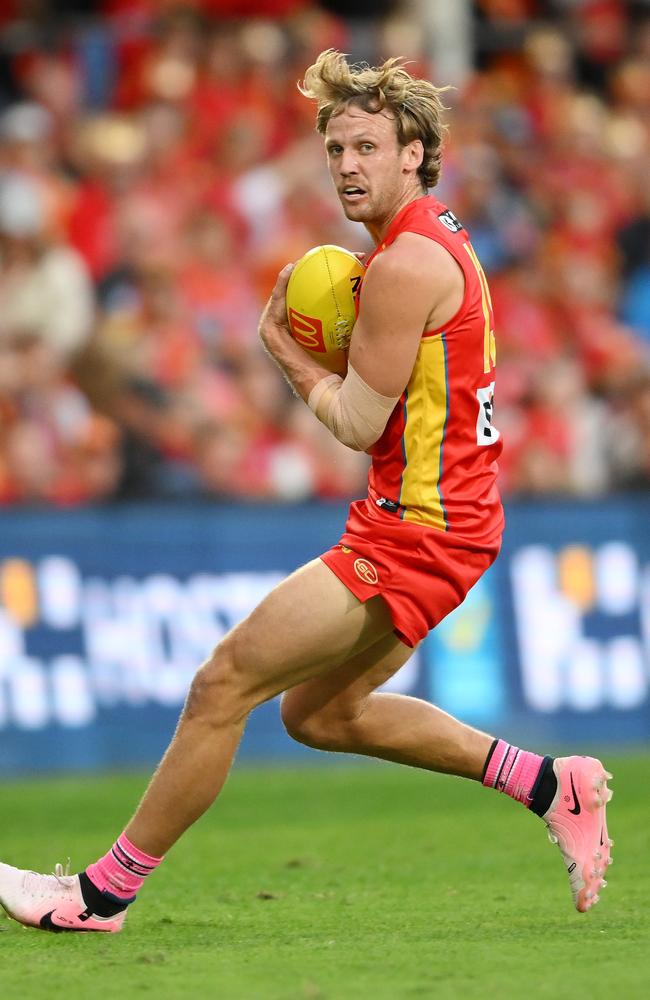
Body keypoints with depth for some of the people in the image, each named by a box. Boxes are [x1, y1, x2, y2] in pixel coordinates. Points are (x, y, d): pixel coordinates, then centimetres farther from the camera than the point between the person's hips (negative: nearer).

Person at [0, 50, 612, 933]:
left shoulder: (405, 265, -19)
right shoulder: (440, 240, 13)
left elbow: (359, 424, -16)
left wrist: (283, 346, -1)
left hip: (415, 530, -10)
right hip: (454, 519, 10)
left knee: (224, 684, -7)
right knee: (319, 714, 21)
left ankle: (105, 891, 2)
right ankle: (548, 784, 19)